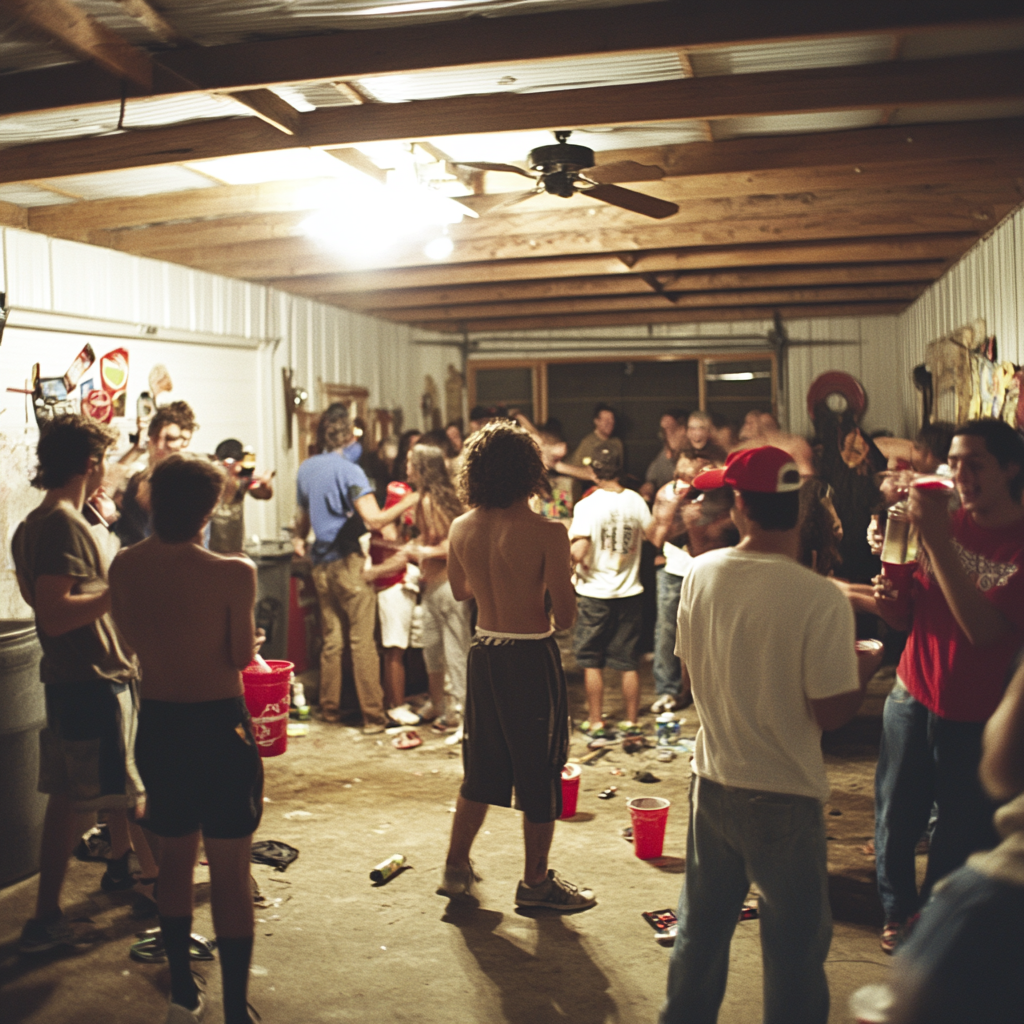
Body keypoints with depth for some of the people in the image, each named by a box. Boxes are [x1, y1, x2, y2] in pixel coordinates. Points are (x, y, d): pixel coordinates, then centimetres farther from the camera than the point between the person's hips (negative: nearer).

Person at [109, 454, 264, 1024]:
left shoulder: (125, 567, -4)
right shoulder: (232, 573, -20)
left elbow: (131, 633, 9)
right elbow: (243, 656, -13)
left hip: (157, 724, 5)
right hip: (219, 724, -5)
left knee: (176, 857, 21)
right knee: (231, 872, 6)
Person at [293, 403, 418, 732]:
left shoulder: (306, 469, 9)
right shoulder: (348, 470, -14)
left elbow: (302, 517, 22)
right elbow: (374, 520, -23)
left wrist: (298, 538, 40)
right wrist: (409, 501, -14)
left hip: (321, 564, 7)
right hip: (348, 562, -7)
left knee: (331, 639, 14)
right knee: (362, 640, -4)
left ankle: (329, 707, 20)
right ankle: (373, 715, -1)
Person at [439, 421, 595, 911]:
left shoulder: (462, 529, -3)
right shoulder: (546, 533, -19)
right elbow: (565, 616, -16)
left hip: (484, 651, 6)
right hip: (532, 655, -6)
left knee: (482, 765, 20)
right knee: (539, 771, 10)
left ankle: (456, 868, 31)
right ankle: (536, 881, 22)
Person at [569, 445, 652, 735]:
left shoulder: (587, 505, -15)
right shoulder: (636, 501, -2)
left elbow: (579, 553, -23)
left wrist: (569, 557, -2)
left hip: (596, 593, -3)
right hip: (630, 591, 4)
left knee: (591, 661, 10)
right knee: (628, 662, 11)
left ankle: (595, 722, 15)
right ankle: (632, 722, 17)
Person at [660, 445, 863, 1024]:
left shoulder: (701, 573, -8)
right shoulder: (822, 600, -22)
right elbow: (833, 712, -17)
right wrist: (862, 672, 1)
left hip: (712, 782, 5)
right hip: (786, 797, -5)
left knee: (702, 927, 23)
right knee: (796, 944, 14)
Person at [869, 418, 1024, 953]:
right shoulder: (945, 522, 3)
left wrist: (938, 542, -30)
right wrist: (887, 598, -15)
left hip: (978, 717, -3)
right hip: (913, 698, 4)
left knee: (962, 832, 7)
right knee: (896, 817, 8)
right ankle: (897, 909, 31)